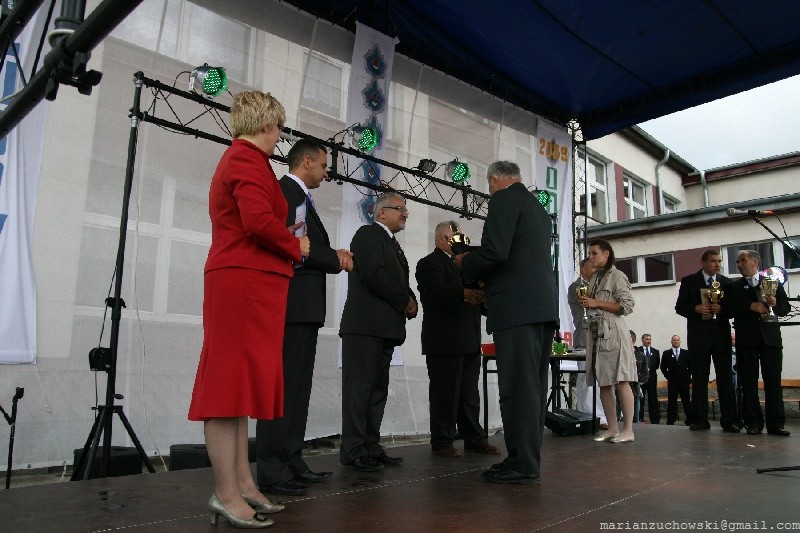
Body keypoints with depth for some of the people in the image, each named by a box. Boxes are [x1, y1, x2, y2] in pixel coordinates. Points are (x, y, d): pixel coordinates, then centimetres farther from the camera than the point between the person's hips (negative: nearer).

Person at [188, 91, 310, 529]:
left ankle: (241, 481, 16)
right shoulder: (249, 158, -8)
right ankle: (226, 494, -2)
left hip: (244, 282, 11)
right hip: (246, 281, -11)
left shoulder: (236, 158, 24)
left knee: (239, 379, 9)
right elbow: (258, 219, -22)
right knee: (234, 379, -9)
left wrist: (285, 242, 11)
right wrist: (296, 246, -6)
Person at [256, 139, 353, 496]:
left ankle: (290, 462, 19)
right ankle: (272, 471, -2)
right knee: (283, 386, -8)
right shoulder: (287, 191, -7)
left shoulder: (299, 195, 23)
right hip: (292, 304, -11)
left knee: (297, 387, 12)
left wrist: (333, 256, 7)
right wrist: (334, 260, -7)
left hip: (303, 306, 11)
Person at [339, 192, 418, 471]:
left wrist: (410, 302, 0)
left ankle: (371, 447, 13)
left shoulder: (391, 244, 25)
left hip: (385, 327, 9)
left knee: (378, 390, 8)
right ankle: (353, 451, -2)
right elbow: (374, 274, -16)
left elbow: (398, 280, 21)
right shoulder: (368, 233, -2)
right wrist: (405, 302, -9)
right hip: (365, 325, -9)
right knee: (359, 387, -6)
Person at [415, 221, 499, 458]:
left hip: (469, 341, 8)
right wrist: (463, 294, -37)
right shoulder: (430, 263, -4)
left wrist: (482, 296, -2)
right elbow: (436, 291, -22)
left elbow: (473, 294, 20)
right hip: (445, 341, -8)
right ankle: (442, 442, 6)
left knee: (469, 393, 12)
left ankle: (474, 438, 20)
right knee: (445, 393, -3)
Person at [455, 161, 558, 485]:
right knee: (533, 386, 10)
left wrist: (465, 264, 3)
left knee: (518, 387, -7)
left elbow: (495, 251, -16)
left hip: (517, 308, -9)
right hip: (544, 306, 9)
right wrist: (485, 282, 28)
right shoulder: (539, 208, 25)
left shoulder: (505, 198, -3)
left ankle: (522, 465, -3)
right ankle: (528, 459, 17)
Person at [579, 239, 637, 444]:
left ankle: (628, 430, -2)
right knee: (603, 382, 7)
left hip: (613, 332, -8)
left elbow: (627, 306, -11)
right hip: (596, 332, 8)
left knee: (621, 381, -7)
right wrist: (586, 303, 8)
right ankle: (612, 428, 13)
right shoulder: (594, 279, 19)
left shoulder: (617, 276, -4)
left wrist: (597, 303, -13)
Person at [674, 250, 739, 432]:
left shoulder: (726, 282, 10)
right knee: (699, 379, 2)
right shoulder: (688, 281, 5)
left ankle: (729, 420, 4)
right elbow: (680, 307, 3)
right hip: (698, 335, -1)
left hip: (721, 335, 1)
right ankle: (700, 420, 6)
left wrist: (721, 309, -11)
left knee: (725, 378, 0)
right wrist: (696, 309, -15)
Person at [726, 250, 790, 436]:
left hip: (771, 338, 0)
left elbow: (785, 308, 10)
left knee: (773, 382, -1)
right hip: (746, 340, 0)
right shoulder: (733, 286, 12)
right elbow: (729, 309, -1)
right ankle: (753, 423, 4)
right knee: (748, 383, -1)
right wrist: (750, 306, -14)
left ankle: (775, 424, 4)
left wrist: (774, 304, -10)